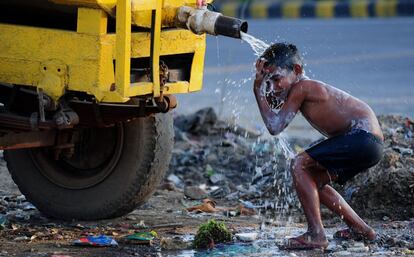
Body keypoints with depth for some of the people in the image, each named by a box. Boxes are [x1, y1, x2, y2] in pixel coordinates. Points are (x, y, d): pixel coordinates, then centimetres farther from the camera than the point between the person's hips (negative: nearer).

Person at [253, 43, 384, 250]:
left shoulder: (301, 88, -12)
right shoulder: (307, 88, 16)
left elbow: (274, 126, -14)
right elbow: (274, 108, 22)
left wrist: (258, 90, -7)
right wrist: (262, 83, 9)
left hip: (363, 137, -11)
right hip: (366, 145, 11)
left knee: (299, 165, -13)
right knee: (313, 181, 20)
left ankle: (316, 235, -13)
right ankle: (361, 230, 26)